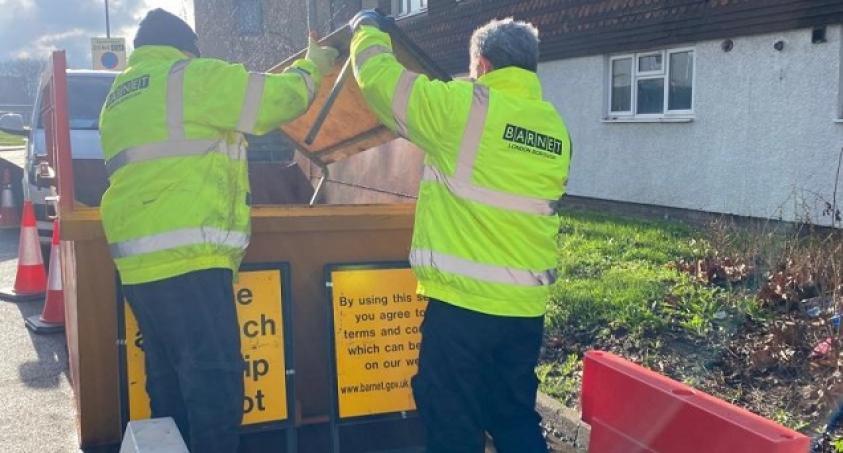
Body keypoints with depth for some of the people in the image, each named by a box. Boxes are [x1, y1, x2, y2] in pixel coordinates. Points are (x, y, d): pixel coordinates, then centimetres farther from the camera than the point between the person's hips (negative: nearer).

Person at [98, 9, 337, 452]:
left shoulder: (119, 98, 23)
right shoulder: (192, 77, -2)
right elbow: (280, 98, 1)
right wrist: (311, 66, 20)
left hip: (142, 263, 9)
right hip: (186, 259, -9)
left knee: (171, 385, 13)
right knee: (214, 384, -8)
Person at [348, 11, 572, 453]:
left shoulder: (462, 107, -10)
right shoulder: (556, 129, 8)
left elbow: (379, 77, -1)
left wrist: (368, 31, 19)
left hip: (462, 302, -6)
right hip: (525, 306, 6)